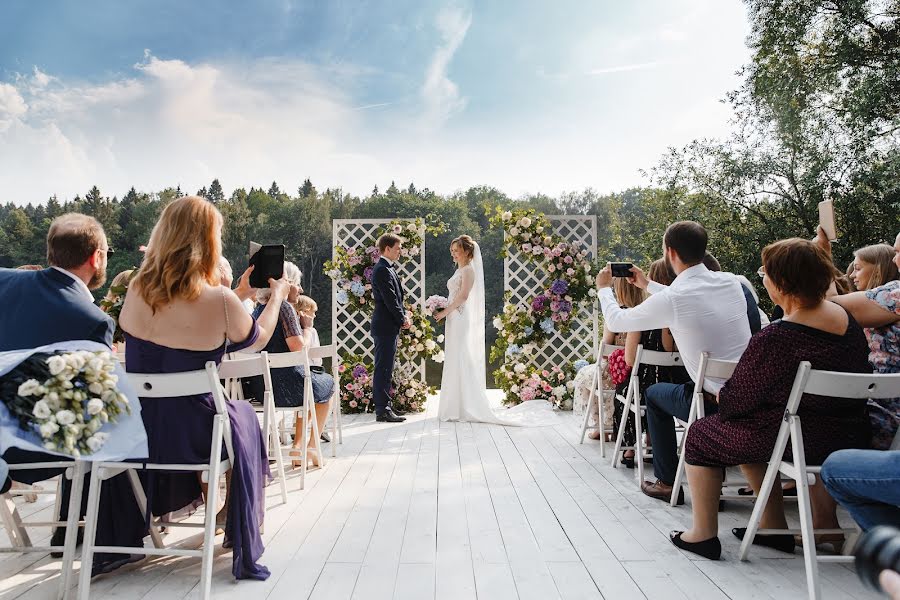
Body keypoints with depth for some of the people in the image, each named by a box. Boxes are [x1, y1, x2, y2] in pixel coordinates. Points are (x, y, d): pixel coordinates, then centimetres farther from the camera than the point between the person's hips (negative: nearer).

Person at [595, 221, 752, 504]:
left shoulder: (670, 299, -17)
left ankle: (667, 483, 26)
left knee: (654, 393, 21)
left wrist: (603, 288, 18)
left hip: (716, 404, -6)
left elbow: (617, 321, -1)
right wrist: (647, 285, 33)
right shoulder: (730, 282, 1)